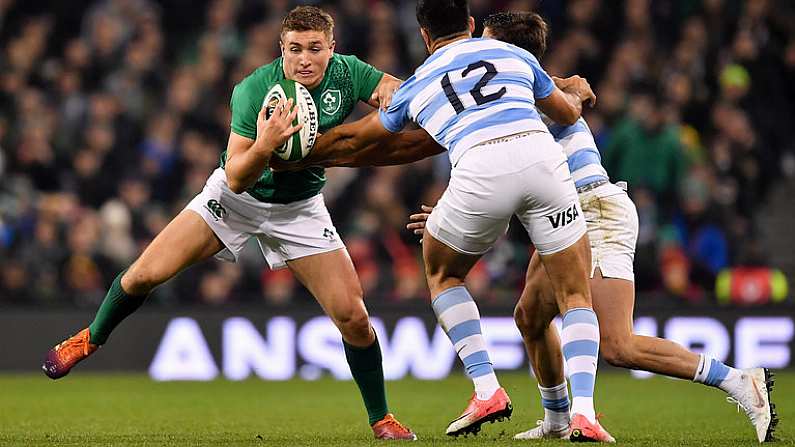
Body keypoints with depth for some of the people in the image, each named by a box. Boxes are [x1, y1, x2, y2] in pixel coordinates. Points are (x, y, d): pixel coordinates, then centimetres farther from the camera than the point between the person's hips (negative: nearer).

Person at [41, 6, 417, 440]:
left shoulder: (346, 73, -18)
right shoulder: (254, 90, -27)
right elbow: (236, 178, -28)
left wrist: (390, 101, -27)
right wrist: (264, 146, -49)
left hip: (299, 208, 2)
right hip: (236, 196, -2)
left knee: (352, 316, -9)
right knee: (145, 274, -10)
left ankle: (381, 420, 10)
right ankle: (90, 339, 20)